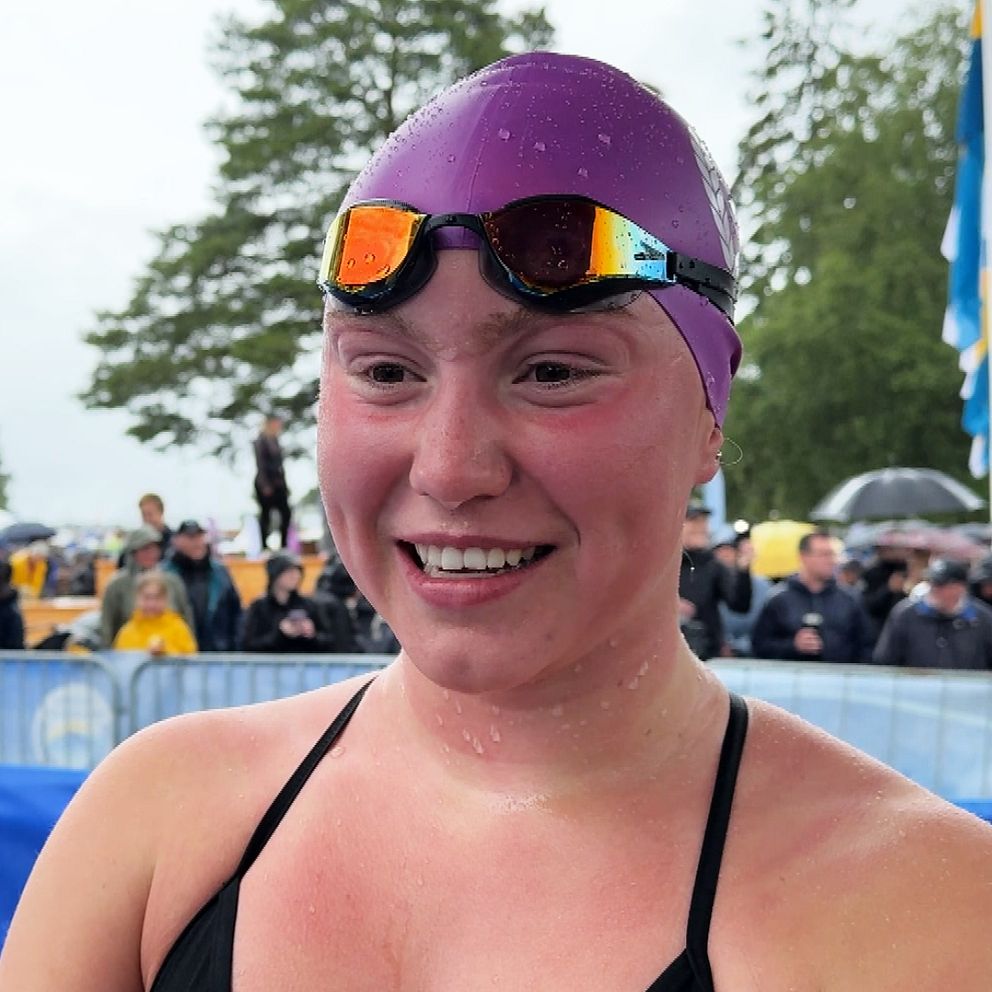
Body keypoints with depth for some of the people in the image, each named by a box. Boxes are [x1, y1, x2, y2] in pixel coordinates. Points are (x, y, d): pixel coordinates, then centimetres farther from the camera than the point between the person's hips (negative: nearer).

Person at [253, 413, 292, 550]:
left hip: (278, 483, 7)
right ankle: (264, 546, 7)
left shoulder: (274, 440, 12)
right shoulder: (260, 441, -10)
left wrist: (284, 483, 15)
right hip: (266, 483, -7)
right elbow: (260, 465, -14)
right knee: (265, 514, 0)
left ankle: (284, 544, 8)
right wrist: (265, 486, -18)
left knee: (286, 513, 2)